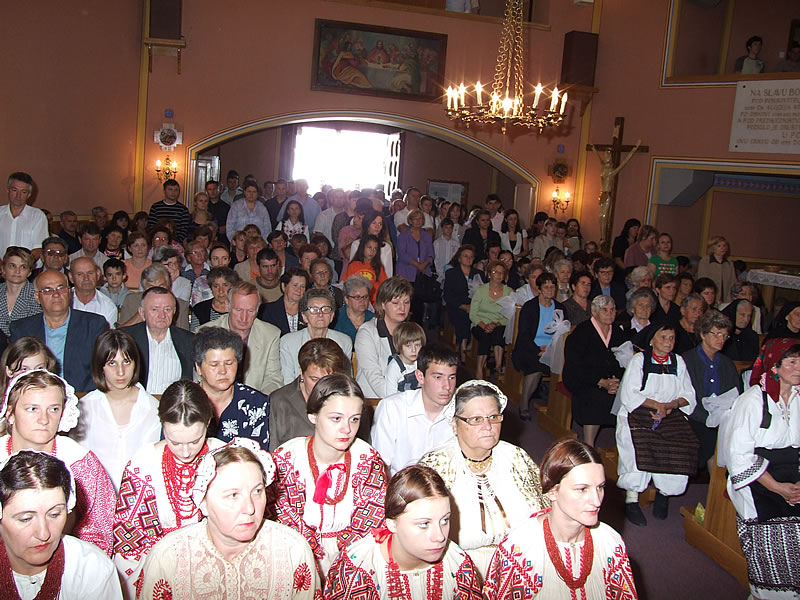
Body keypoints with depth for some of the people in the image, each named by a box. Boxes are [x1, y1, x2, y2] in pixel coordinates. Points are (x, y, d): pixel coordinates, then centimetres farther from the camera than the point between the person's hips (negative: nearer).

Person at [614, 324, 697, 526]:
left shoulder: (678, 362, 16)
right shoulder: (639, 359, 5)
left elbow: (688, 396, 10)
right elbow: (629, 394, -4)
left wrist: (670, 405, -10)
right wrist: (656, 404, -15)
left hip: (671, 415, 3)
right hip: (637, 412, -3)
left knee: (683, 443, -24)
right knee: (639, 445, -31)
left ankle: (664, 493, -4)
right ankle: (632, 499, -21)